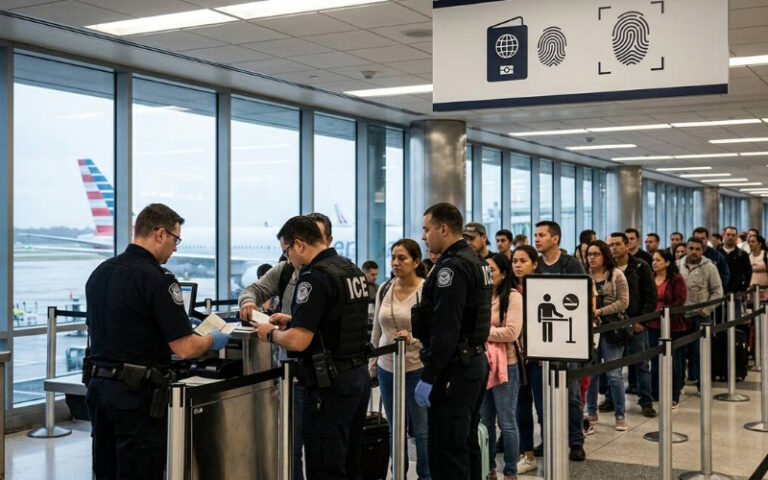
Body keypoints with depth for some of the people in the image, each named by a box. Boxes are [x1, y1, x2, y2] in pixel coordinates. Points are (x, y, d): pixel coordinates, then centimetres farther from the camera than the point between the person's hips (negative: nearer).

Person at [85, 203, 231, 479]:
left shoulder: (99, 273, 8)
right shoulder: (158, 279, -16)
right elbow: (185, 349, -17)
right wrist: (212, 340, 3)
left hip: (97, 384, 8)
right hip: (137, 394, -8)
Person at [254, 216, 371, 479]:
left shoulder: (315, 277, -18)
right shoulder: (352, 269, 11)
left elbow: (297, 341, -24)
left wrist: (271, 333, -4)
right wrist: (292, 321, 21)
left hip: (331, 383, -9)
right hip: (359, 375, 9)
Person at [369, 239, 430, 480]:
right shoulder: (384, 289, 6)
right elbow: (376, 333, 12)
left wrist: (412, 338, -25)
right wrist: (372, 367, 13)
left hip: (417, 369, -5)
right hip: (387, 369, 5)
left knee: (422, 430, 3)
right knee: (395, 430, 15)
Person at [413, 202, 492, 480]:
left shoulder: (452, 267, -17)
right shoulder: (477, 262, 14)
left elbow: (445, 330, -22)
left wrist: (428, 377, -20)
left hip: (454, 368, -10)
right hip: (476, 360, 10)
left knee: (446, 450, -6)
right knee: (467, 444, 16)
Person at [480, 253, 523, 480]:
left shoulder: (513, 296, -7)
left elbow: (511, 332, -16)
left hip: (505, 365, -6)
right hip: (481, 364, 6)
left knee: (507, 421, 3)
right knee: (484, 421, 13)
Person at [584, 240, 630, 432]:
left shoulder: (616, 275, -1)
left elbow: (623, 302, -6)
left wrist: (600, 311, -15)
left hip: (611, 329, -3)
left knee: (614, 374, -1)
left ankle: (620, 416, 12)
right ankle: (591, 413, 22)